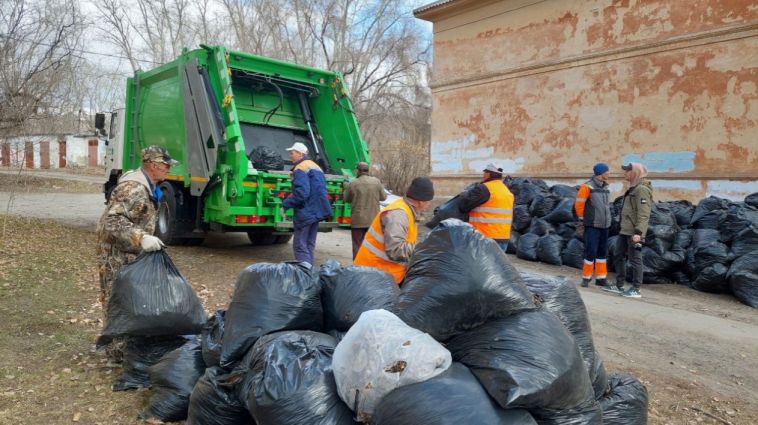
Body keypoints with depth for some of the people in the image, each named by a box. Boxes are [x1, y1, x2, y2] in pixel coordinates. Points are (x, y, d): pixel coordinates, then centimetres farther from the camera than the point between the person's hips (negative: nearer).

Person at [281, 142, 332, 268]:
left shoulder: (300, 169, -12)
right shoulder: (316, 167, 17)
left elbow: (301, 193, -23)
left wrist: (285, 204, -14)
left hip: (305, 213, -9)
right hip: (318, 211, 9)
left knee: (300, 246, -6)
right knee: (309, 245, 15)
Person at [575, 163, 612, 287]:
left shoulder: (605, 187, 11)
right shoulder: (587, 187, -11)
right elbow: (579, 204, -8)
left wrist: (606, 220, 17)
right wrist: (582, 220, -3)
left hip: (604, 226, 7)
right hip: (592, 226, -7)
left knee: (602, 252, 9)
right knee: (591, 251, -6)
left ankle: (600, 278, 17)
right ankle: (586, 278, 6)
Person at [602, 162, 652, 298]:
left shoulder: (642, 189, -14)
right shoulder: (633, 188, 17)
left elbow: (643, 214, -21)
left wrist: (638, 232, -25)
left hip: (634, 233, -10)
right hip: (625, 231, 10)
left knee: (635, 259, -3)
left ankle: (636, 289, 5)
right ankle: (619, 286, 23)